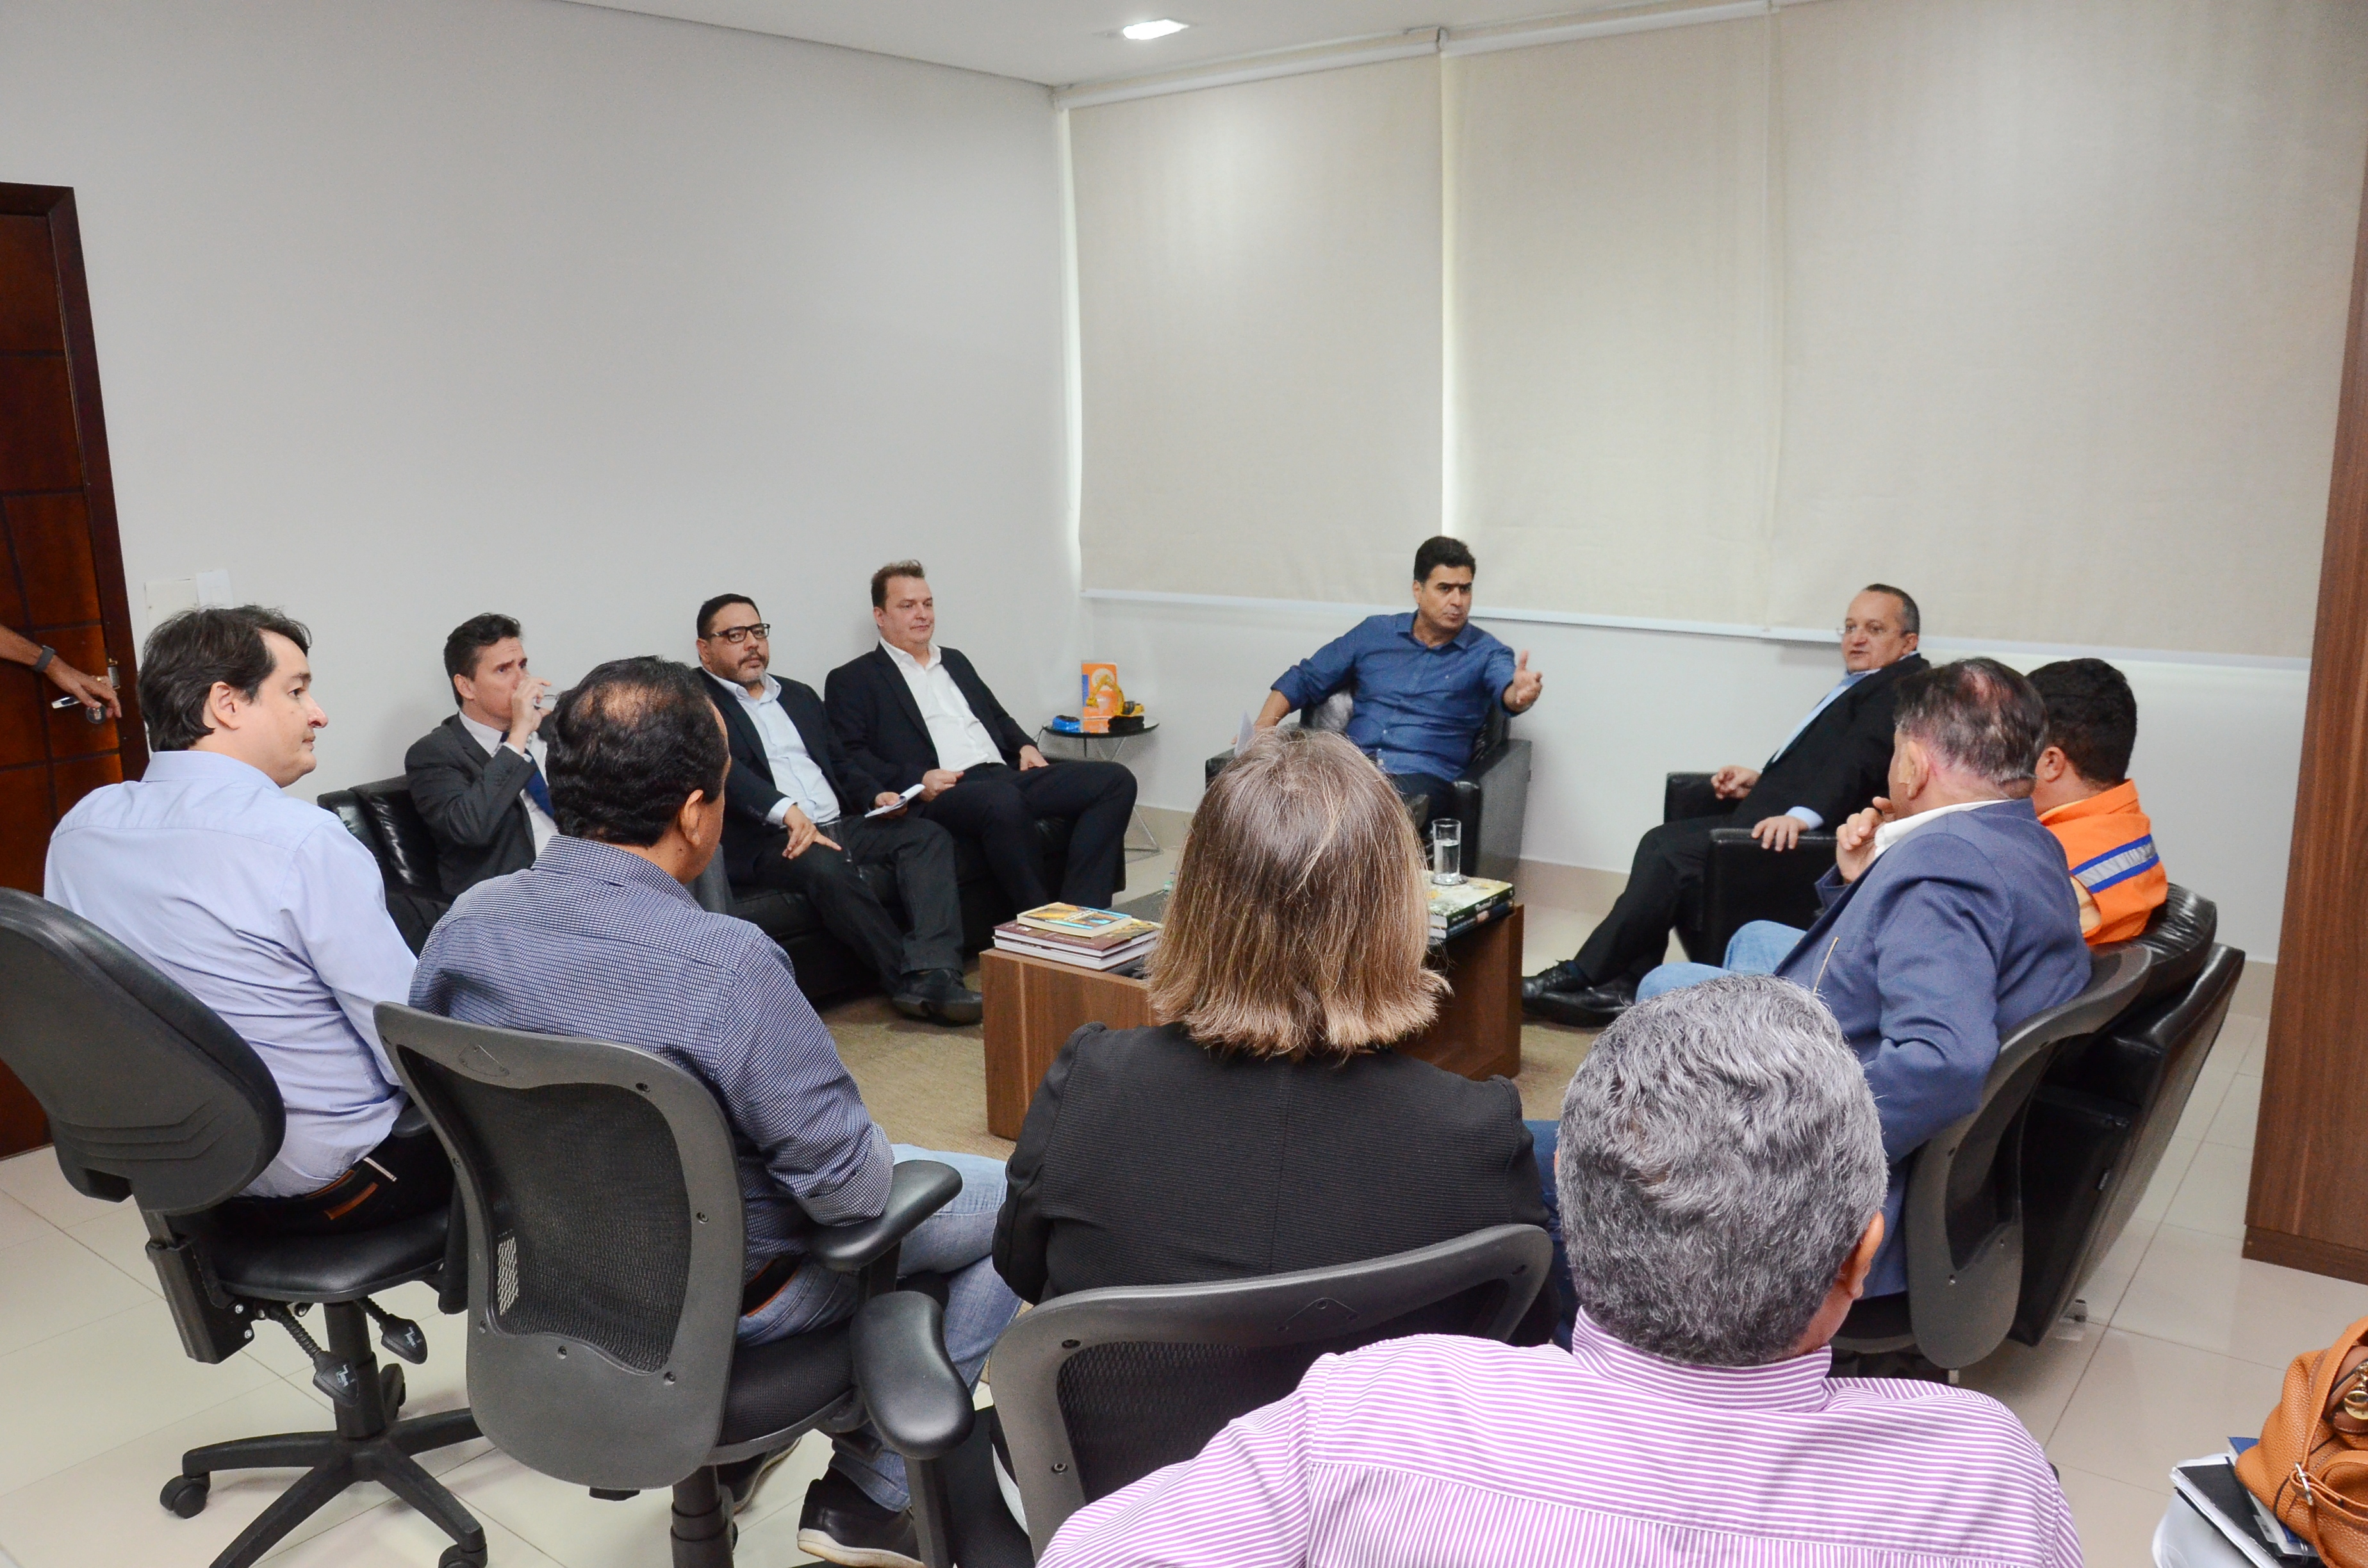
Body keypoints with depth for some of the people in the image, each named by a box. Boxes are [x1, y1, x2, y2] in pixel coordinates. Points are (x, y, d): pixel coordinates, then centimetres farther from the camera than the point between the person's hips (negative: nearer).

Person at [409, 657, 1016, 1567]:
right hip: (716, 1303, -7)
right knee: (1011, 1201, 11)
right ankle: (870, 1495, 18)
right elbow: (851, 1186, -24)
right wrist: (873, 1160, -1)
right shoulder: (727, 966, -33)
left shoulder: (464, 927, -13)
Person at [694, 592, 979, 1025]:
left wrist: (875, 796, 8)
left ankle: (933, 974, -31)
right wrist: (788, 810, -31)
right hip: (766, 840, -7)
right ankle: (907, 975, -25)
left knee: (929, 836, -15)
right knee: (825, 866, -37)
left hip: (839, 824, 7)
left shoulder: (800, 696, 27)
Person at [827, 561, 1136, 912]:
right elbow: (851, 756, -2)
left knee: (1115, 780, -14)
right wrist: (917, 780, -17)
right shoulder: (851, 680, 9)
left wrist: (1024, 746, 13)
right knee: (1003, 800, -42)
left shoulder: (955, 661, 30)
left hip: (1006, 776, 7)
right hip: (940, 794, -7)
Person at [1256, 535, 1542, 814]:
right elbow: (1304, 680, 20)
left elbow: (1506, 688, -14)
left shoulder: (1486, 653, 9)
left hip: (1422, 776, -3)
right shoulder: (1373, 633, 17)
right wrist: (1261, 730, 3)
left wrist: (1520, 694, -40)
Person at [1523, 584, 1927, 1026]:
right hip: (1779, 818, 10)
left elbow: (1857, 761, -22)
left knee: (1671, 852, -17)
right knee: (1664, 843, -5)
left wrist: (1801, 814, -36)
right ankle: (1626, 987, -8)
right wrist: (1761, 781, 9)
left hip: (1805, 835, -10)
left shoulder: (1904, 685, -6)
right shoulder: (1861, 687, 24)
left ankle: (1581, 977, -8)